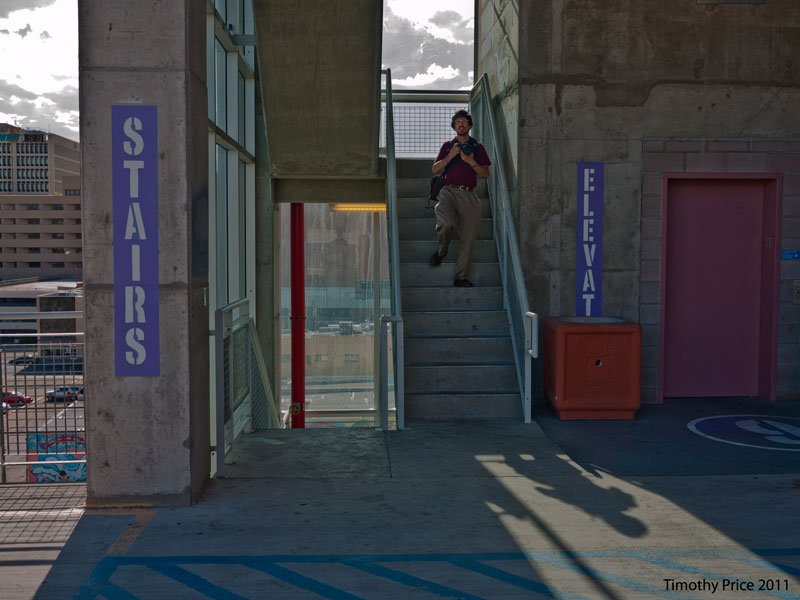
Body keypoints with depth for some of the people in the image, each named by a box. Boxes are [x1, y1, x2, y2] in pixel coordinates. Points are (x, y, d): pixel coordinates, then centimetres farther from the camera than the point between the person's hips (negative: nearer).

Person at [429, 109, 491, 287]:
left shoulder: (478, 147, 15)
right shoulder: (447, 146, 17)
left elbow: (485, 174, 9)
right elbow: (435, 169, 11)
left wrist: (471, 161, -5)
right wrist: (451, 156, -1)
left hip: (469, 195, 1)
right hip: (449, 191, -1)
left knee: (468, 239, -6)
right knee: (446, 224, -29)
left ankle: (462, 277, 1)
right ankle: (441, 251, 3)